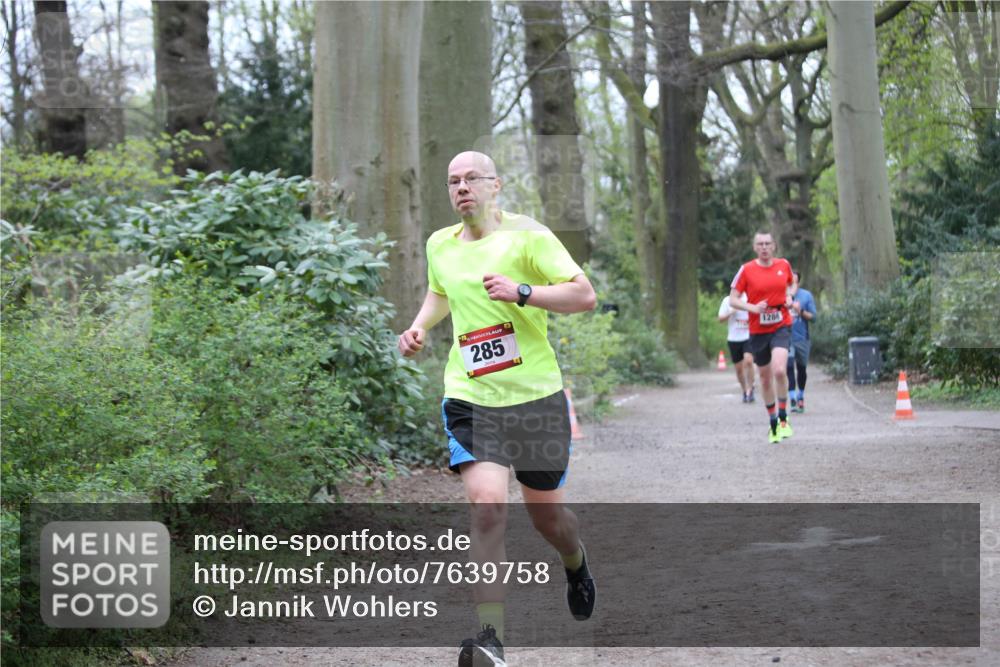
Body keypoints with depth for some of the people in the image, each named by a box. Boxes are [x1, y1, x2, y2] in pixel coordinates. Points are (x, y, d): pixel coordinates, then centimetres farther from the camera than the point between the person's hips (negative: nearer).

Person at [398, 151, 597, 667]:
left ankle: (576, 566, 49)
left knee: (545, 510, 11)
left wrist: (521, 292, -23)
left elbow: (584, 295, -12)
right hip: (469, 399, 2)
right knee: (487, 506, -19)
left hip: (536, 396, -2)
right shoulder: (439, 245, 10)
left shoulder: (527, 234, -6)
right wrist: (420, 327, 14)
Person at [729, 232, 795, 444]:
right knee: (765, 378, 9)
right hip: (758, 330, 1)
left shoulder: (784, 265, 3)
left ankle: (783, 419, -7)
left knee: (779, 370, -22)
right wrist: (753, 308, -19)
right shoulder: (746, 270, -4)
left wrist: (789, 297, 2)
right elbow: (733, 300, -2)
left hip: (781, 327, -1)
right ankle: (772, 423, 26)